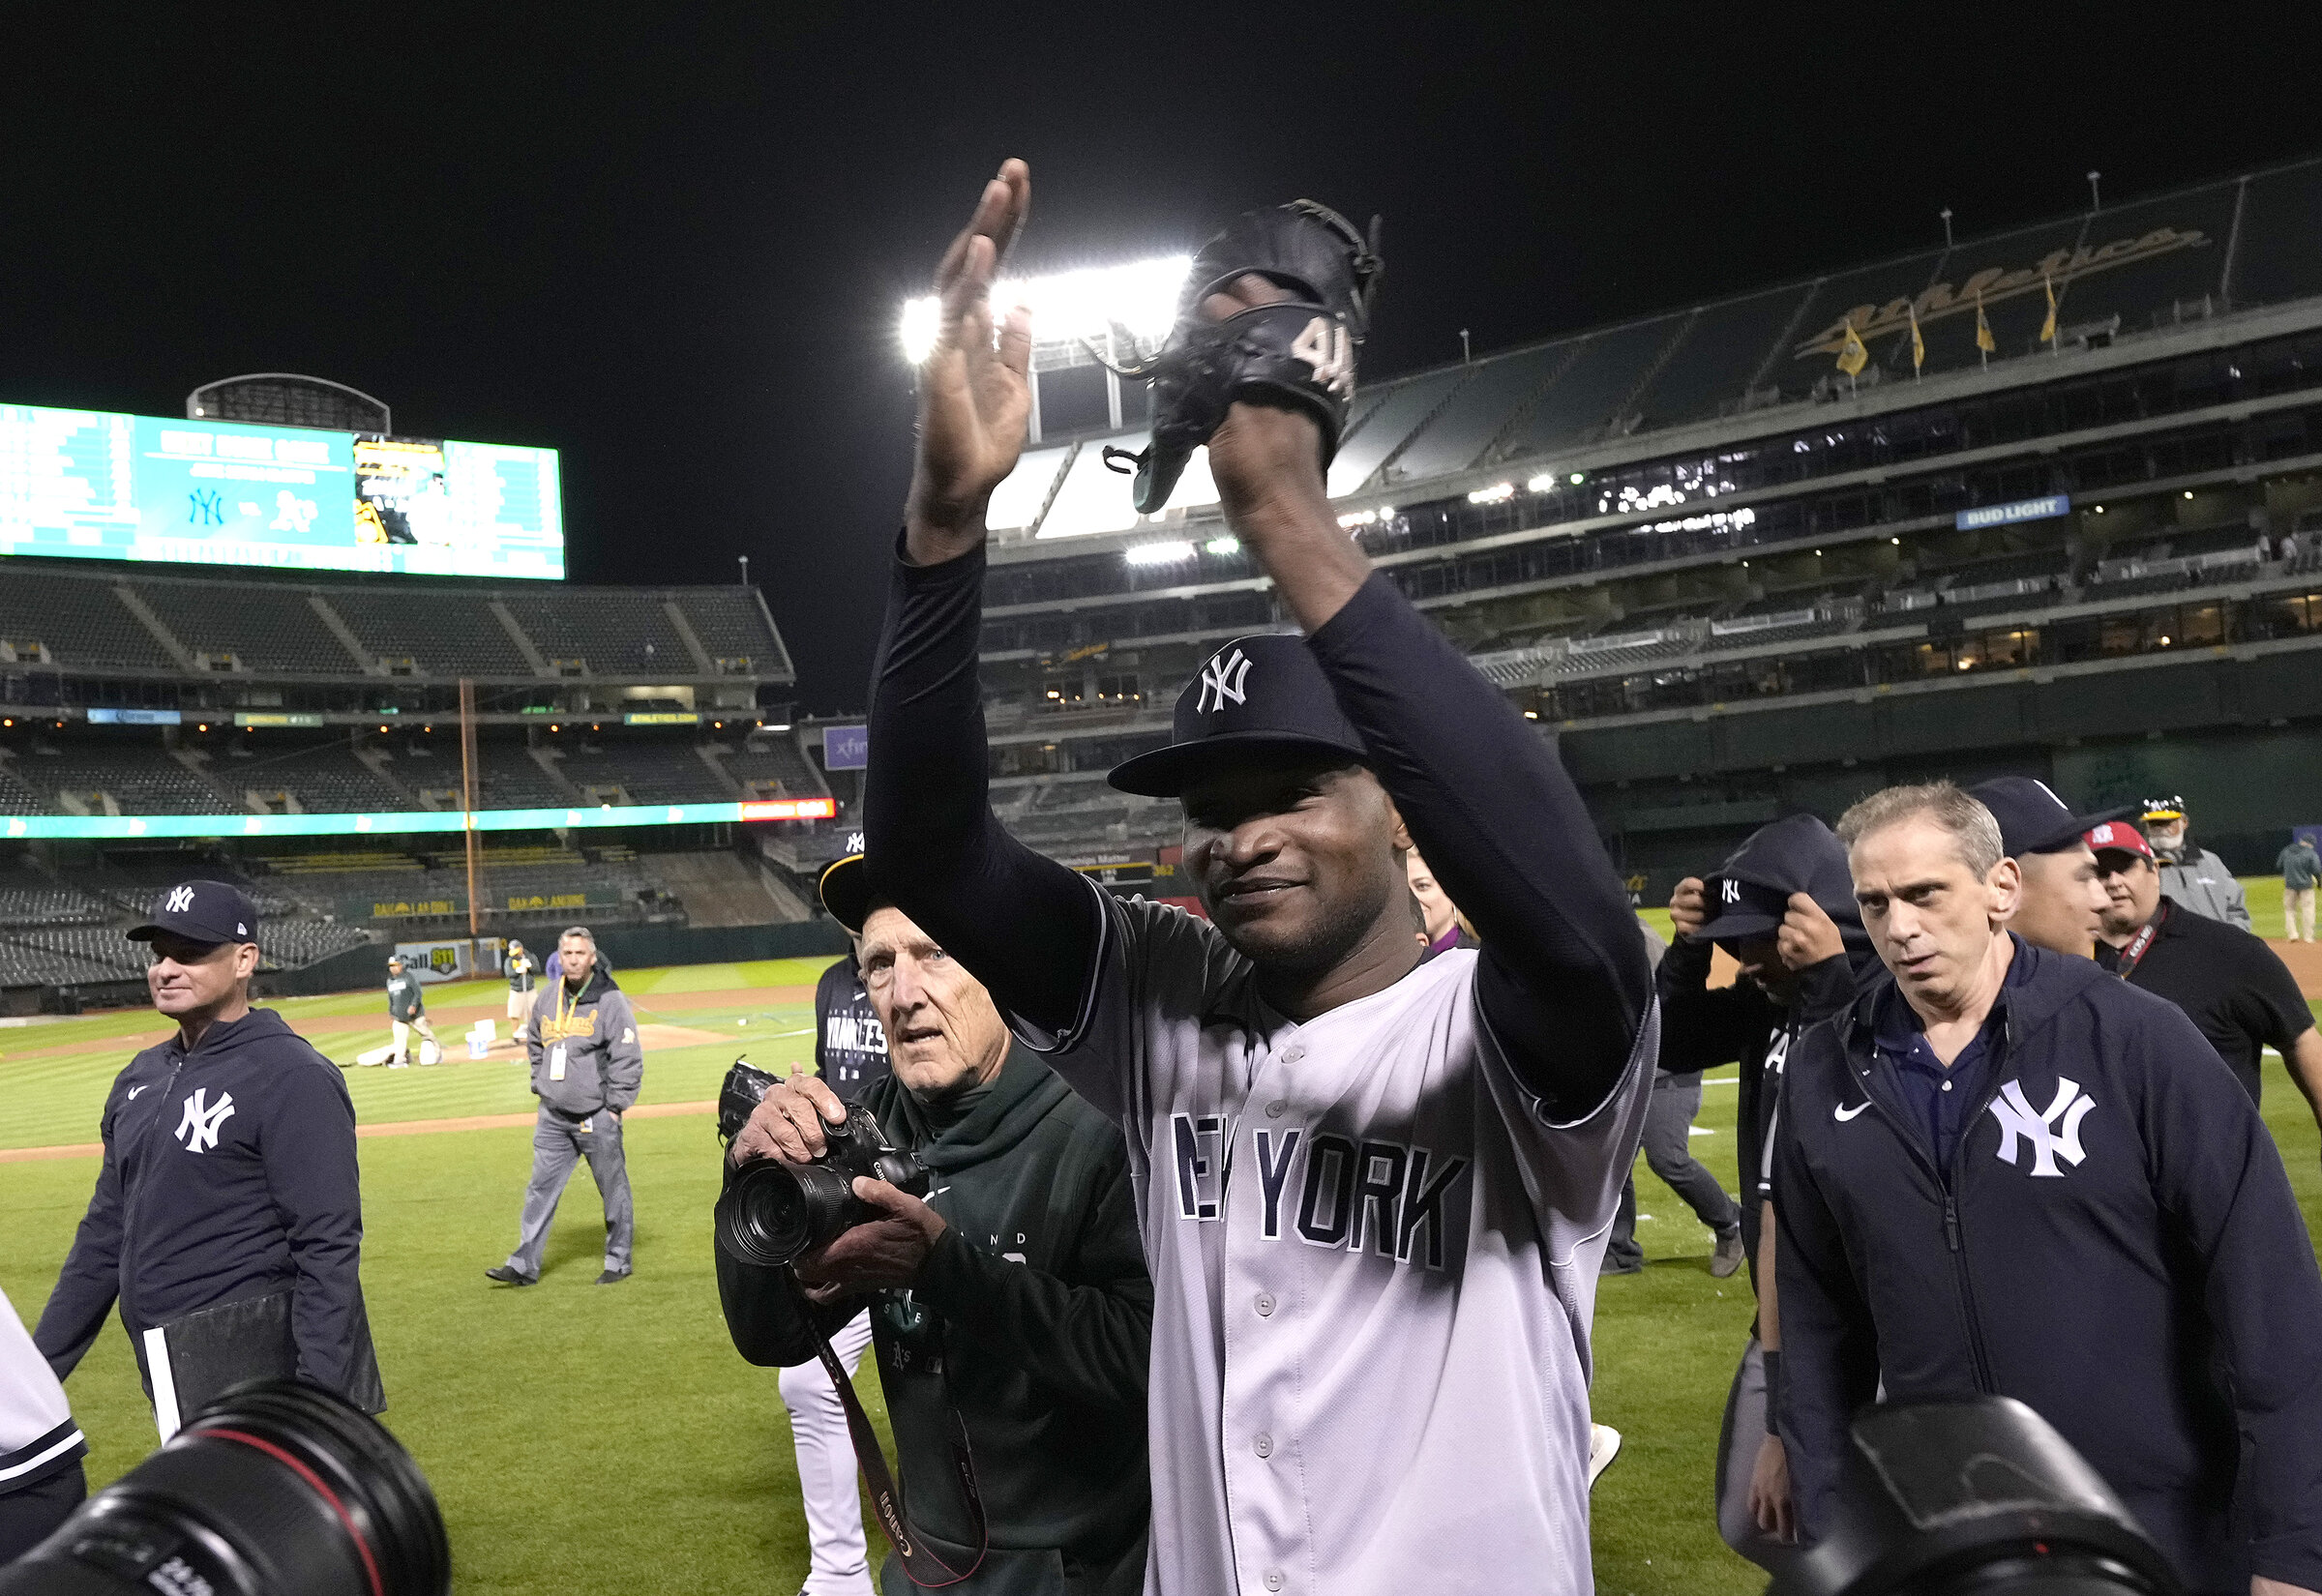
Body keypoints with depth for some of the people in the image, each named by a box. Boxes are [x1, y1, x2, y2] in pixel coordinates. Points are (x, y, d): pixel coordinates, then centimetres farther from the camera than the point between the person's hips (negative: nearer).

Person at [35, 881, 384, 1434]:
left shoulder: (293, 1077, -12)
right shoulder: (139, 1079, 14)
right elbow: (104, 1237, 20)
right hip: (170, 1378, 8)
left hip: (254, 1372, -7)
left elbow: (329, 1248, -17)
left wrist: (320, 1401, -22)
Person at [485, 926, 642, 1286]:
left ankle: (618, 1261, 17)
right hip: (553, 1115, 5)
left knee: (613, 1189, 5)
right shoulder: (546, 998, 7)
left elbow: (628, 1059, -11)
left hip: (597, 1115, -5)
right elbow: (534, 1045, 24)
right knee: (541, 1188, 5)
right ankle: (524, 1265, 10)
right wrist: (540, 1086, 14)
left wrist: (615, 1107, -12)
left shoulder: (610, 1000, -10)